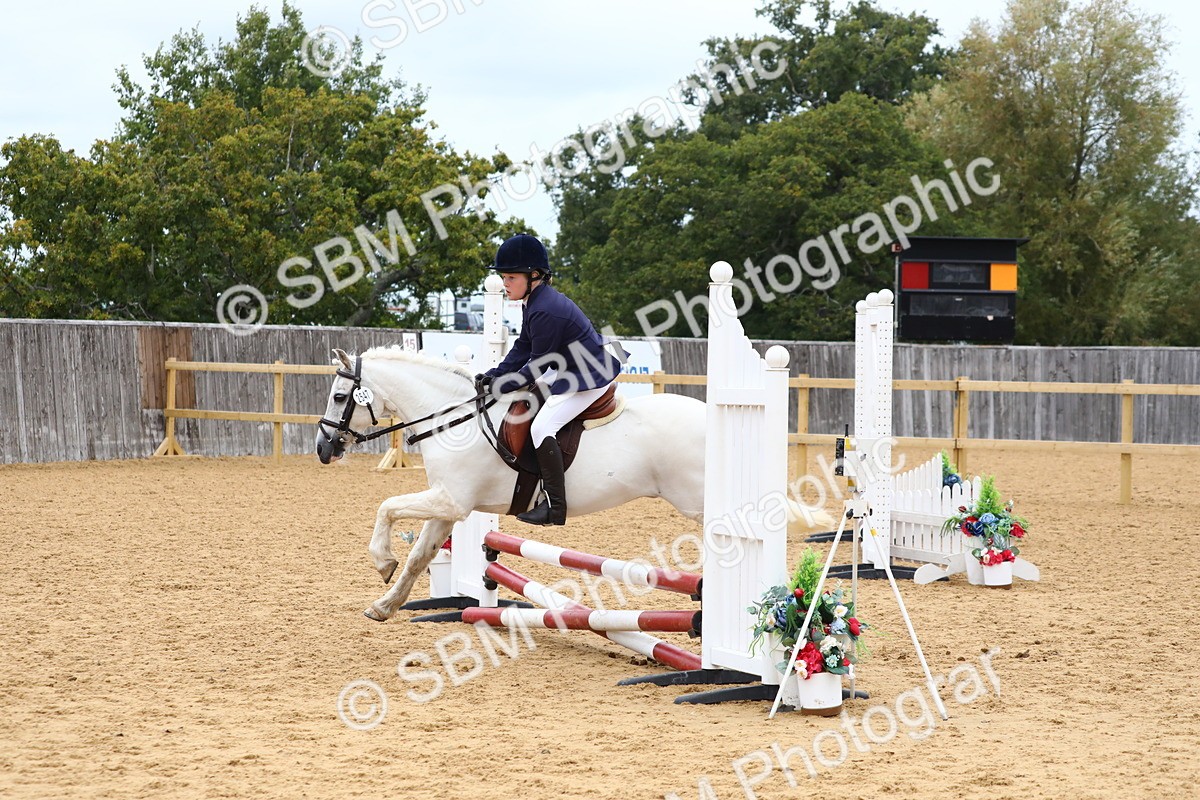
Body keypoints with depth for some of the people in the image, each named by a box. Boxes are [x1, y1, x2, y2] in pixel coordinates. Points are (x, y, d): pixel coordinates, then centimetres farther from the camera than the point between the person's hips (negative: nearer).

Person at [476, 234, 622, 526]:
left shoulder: (545, 310, -25)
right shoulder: (536, 301, 7)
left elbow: (538, 365, -21)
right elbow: (523, 348, 11)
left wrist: (504, 386, -13)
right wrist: (495, 376, -1)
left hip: (589, 377, -12)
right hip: (572, 372, 12)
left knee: (542, 427, -21)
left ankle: (555, 506, -23)